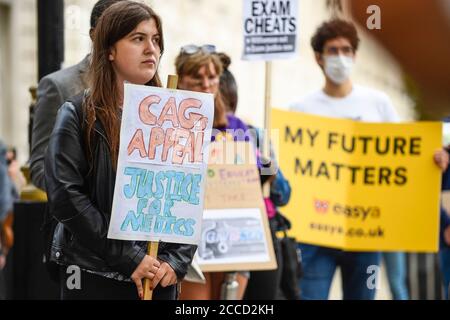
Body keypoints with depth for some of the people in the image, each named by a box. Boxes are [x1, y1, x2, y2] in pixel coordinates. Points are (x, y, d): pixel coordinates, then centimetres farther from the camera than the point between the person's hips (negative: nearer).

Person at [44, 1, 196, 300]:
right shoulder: (79, 115, -2)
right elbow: (65, 197, -12)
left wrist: (177, 260, -9)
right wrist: (129, 258, -16)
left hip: (160, 276, 3)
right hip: (95, 275, -3)